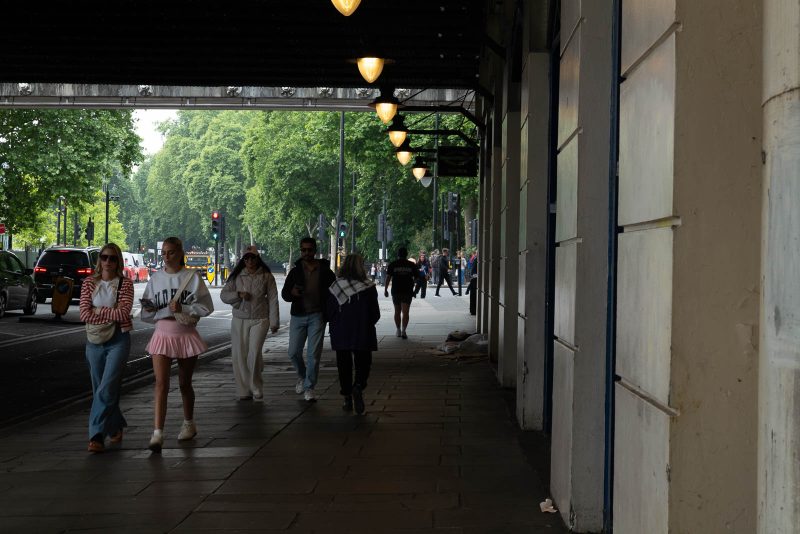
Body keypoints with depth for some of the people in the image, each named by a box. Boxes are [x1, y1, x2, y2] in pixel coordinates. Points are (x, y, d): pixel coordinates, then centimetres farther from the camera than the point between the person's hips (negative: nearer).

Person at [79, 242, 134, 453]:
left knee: (107, 389, -14)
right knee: (100, 389, 11)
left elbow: (124, 313, -14)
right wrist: (112, 313, -10)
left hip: (119, 339, -4)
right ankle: (116, 427, 31)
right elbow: (85, 315, -4)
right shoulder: (89, 283, 5)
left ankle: (97, 435, -13)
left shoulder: (125, 283, -2)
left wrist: (99, 311, -8)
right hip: (95, 341, 4)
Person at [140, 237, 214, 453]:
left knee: (185, 383, 14)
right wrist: (166, 311, -15)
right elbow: (146, 313, 4)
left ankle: (189, 424, 35)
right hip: (162, 336, 1)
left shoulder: (192, 278, -6)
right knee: (161, 384, -11)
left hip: (186, 336, -1)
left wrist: (182, 309, -19)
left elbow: (206, 307, -8)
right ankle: (158, 433, -16)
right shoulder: (155, 279, 1)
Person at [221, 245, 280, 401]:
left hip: (259, 319, -3)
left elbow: (273, 299, 3)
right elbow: (223, 295, 6)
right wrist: (238, 294, -13)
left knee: (254, 353, -15)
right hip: (239, 319, 3)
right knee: (238, 354, 0)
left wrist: (274, 322, -1)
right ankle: (243, 390, 10)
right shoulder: (237, 276, 7)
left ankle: (256, 389, 1)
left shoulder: (266, 276, 2)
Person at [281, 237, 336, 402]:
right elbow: (284, 294, 3)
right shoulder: (295, 271, 6)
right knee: (294, 352, 1)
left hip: (317, 316, -2)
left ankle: (309, 388, 4)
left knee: (313, 354, -5)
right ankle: (302, 376, 29)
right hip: (298, 316, 2)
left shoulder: (325, 271, 3)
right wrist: (292, 293, -20)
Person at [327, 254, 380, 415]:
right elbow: (375, 314, -2)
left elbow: (329, 313, -2)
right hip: (363, 335, -1)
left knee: (344, 366, 11)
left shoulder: (334, 287, -6)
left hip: (341, 334, 1)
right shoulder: (369, 287, -8)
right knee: (363, 364, 8)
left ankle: (347, 399, 12)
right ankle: (358, 387, -20)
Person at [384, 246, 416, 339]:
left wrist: (386, 289, -2)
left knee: (397, 311, 15)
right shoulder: (411, 265, 2)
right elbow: (416, 277, 7)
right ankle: (403, 330, -18)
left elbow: (388, 277, -5)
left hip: (395, 291, 1)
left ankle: (399, 330, 23)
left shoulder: (392, 264, -1)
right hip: (407, 291, -1)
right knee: (405, 312, -4)